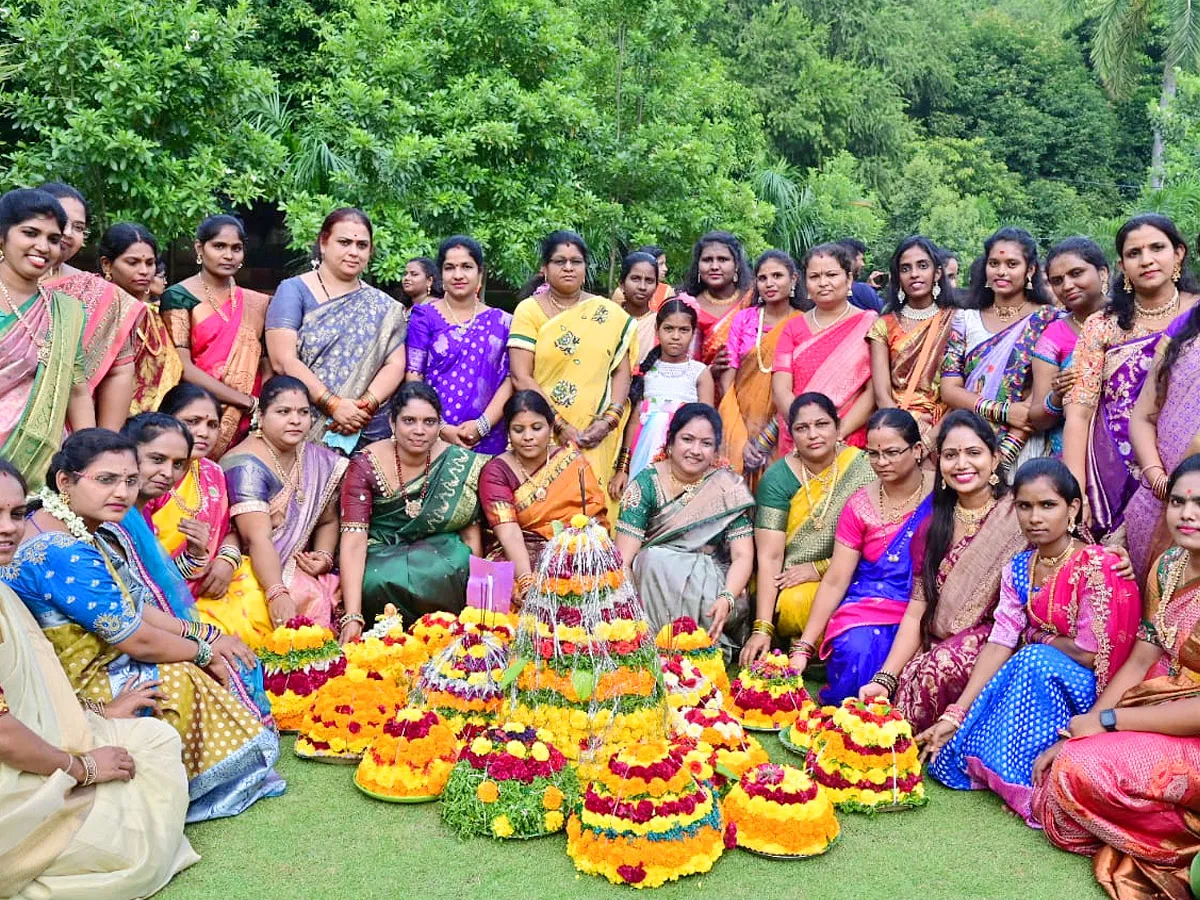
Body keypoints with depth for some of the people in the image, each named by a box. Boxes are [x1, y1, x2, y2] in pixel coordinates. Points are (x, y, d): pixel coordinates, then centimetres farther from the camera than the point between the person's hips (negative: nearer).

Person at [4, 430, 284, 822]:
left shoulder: (86, 531, 2)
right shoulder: (61, 555, -29)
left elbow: (137, 606, 9)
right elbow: (137, 640, -24)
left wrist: (200, 633, -2)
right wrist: (203, 650, -9)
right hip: (77, 690, -10)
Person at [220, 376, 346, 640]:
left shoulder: (320, 460, 7)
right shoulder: (247, 466, -15)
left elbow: (327, 521, 18)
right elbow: (259, 539, -26)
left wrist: (324, 555, -3)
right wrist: (277, 595, -37)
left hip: (295, 569, 6)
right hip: (250, 571, -6)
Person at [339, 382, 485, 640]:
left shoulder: (461, 464, -8)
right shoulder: (366, 464, -13)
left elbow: (471, 534, -3)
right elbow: (354, 540, -22)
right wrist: (352, 617, -32)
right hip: (381, 555, 0)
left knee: (440, 572, -33)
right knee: (378, 580, -34)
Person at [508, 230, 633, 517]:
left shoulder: (610, 313, 9)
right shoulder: (529, 310, 2)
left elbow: (621, 371, 7)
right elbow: (521, 377, -6)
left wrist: (608, 420, -8)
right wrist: (560, 425, -12)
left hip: (596, 440, 2)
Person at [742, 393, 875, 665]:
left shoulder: (863, 468, -4)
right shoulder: (777, 478, -6)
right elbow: (769, 557, -12)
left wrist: (820, 568, -14)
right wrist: (762, 629, -21)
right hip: (787, 586, -1)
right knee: (795, 603, -33)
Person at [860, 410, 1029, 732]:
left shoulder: (1019, 515, -5)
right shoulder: (932, 528, 11)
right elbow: (916, 613, 5)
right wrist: (885, 679, -8)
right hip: (940, 647, 3)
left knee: (942, 665, -31)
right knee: (910, 676, -28)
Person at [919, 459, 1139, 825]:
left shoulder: (1097, 567, -18)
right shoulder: (1017, 570, 1)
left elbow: (1089, 654, -19)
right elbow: (999, 644, -7)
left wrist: (1038, 640, -3)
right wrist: (955, 714, -16)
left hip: (1082, 691, -4)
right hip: (1029, 683, 5)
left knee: (1034, 660, -36)